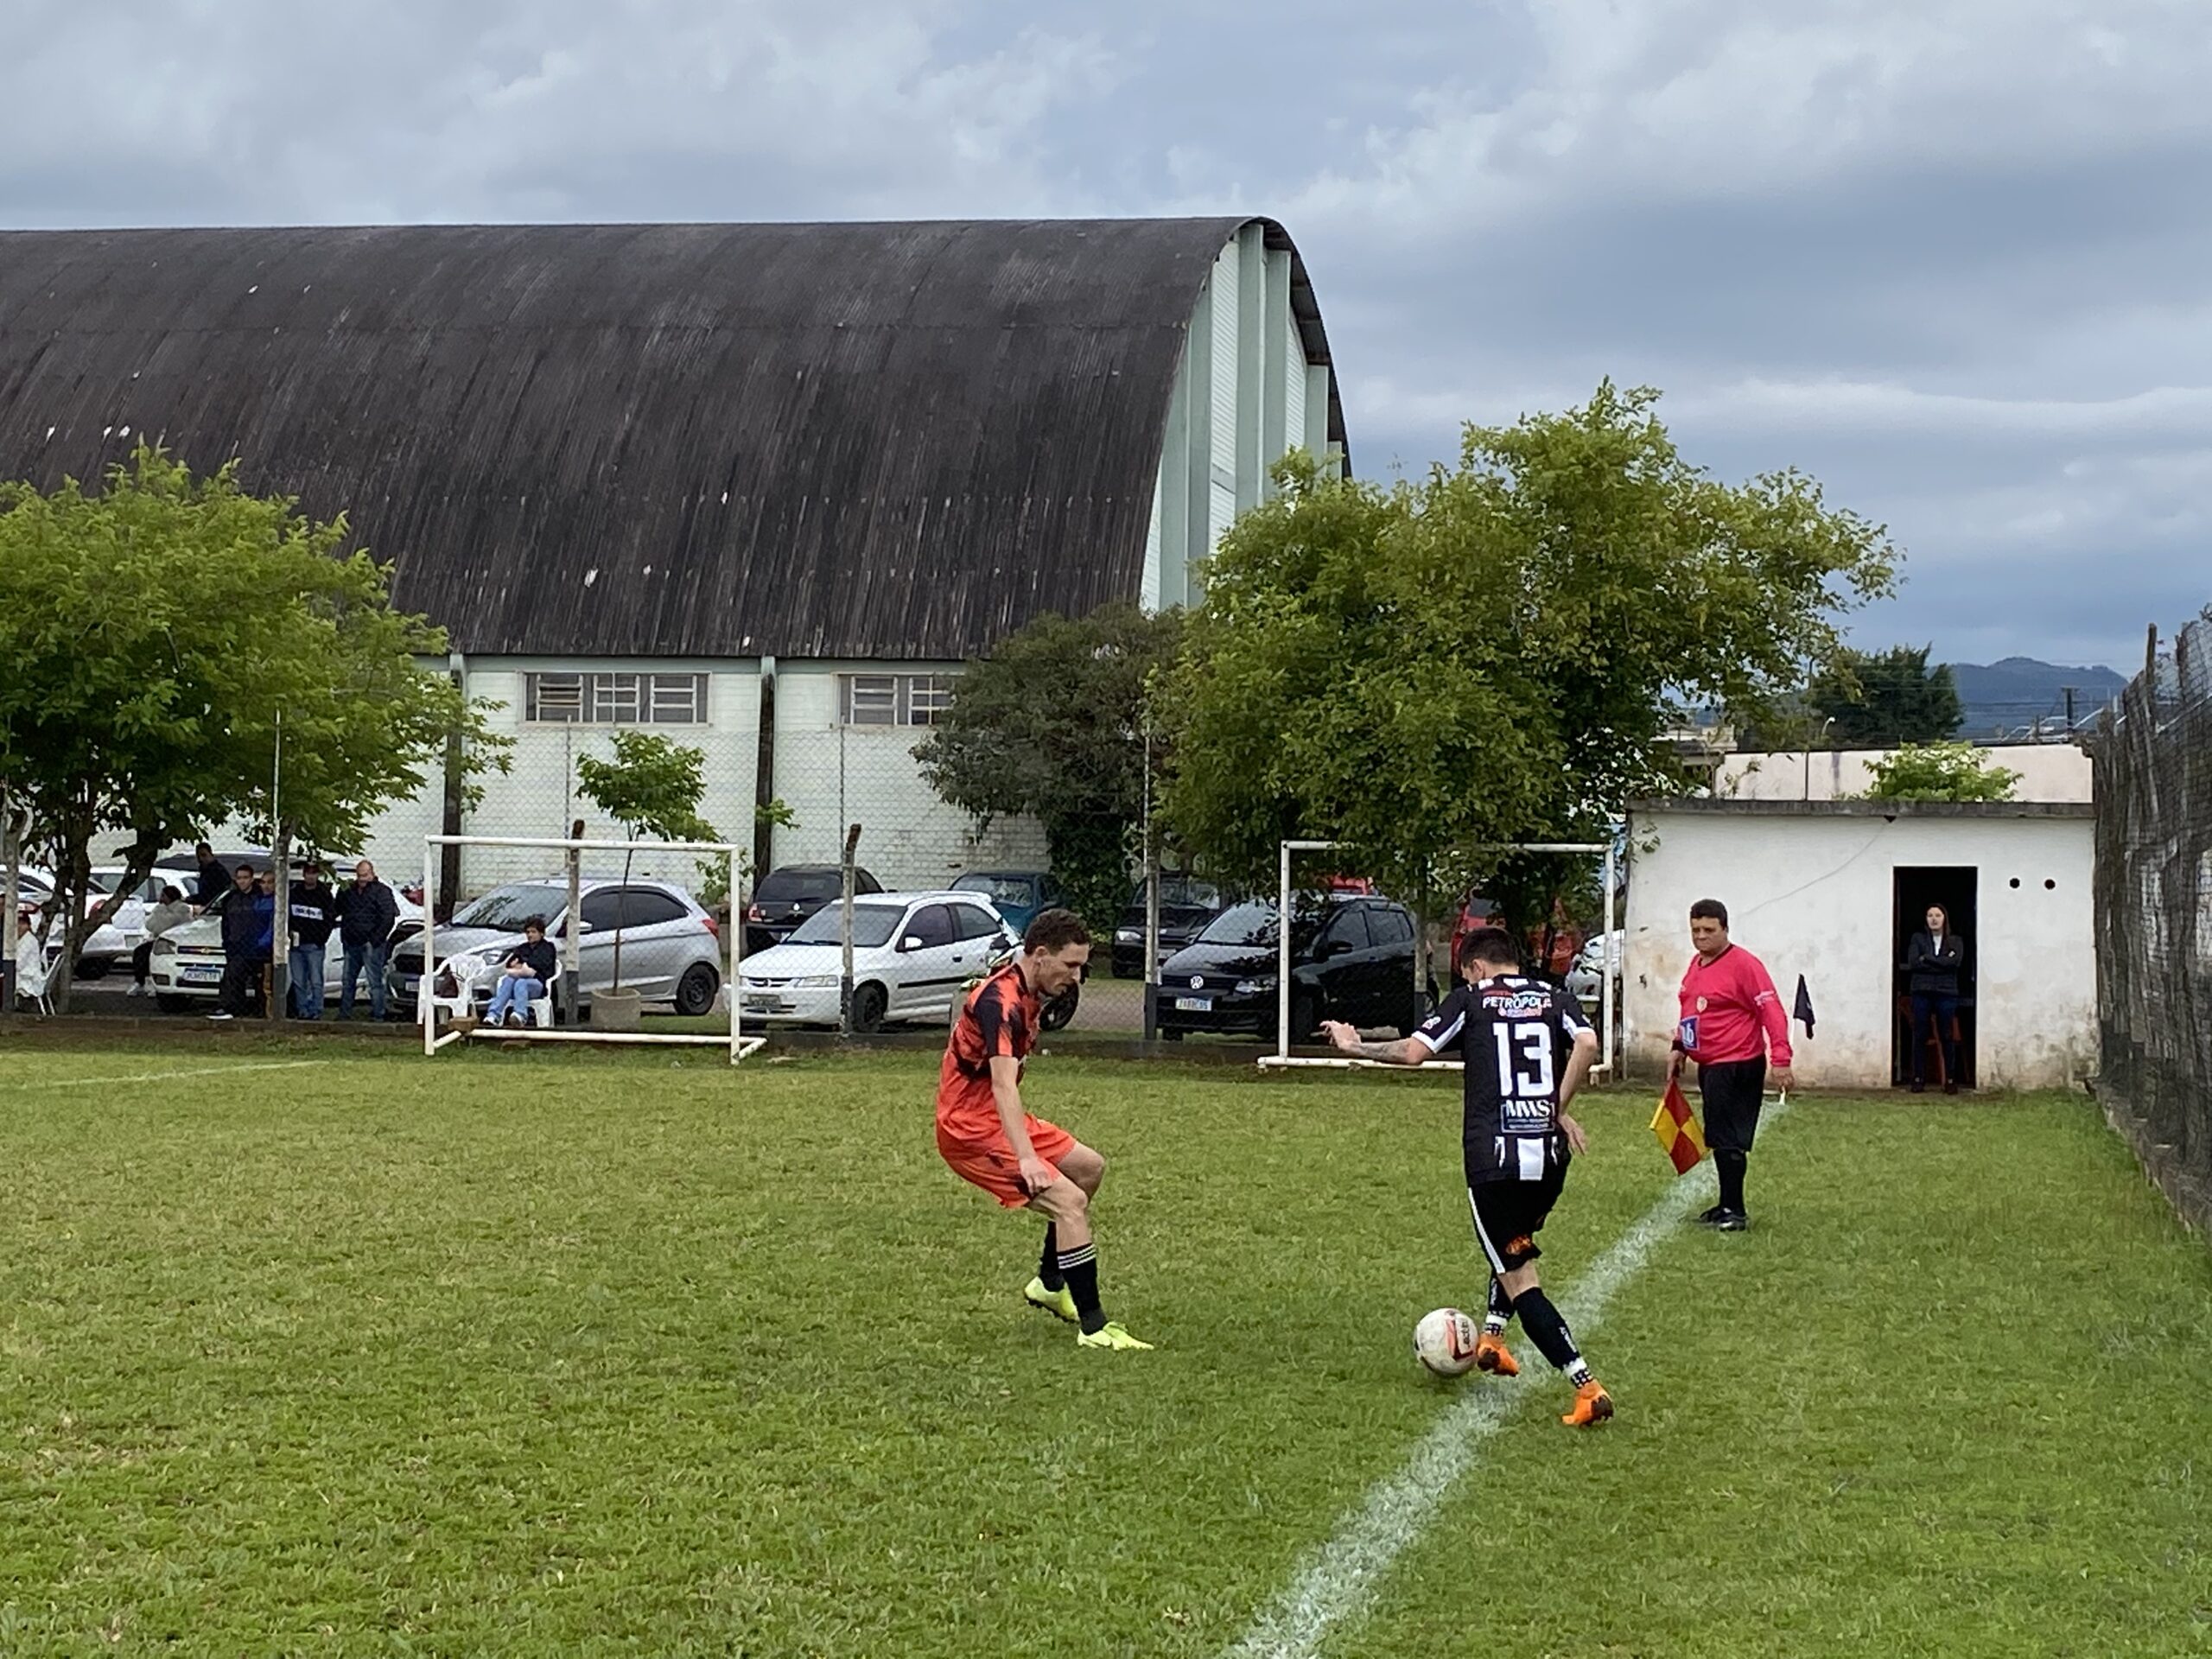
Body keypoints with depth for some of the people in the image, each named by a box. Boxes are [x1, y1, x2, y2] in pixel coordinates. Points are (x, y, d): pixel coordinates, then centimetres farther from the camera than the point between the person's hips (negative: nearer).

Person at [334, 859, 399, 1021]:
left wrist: (375, 940, -14)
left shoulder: (381, 891, -6)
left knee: (375, 982, -5)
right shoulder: (350, 891, 14)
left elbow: (388, 918, -11)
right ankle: (344, 1014, 18)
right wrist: (341, 893, 6)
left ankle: (377, 1015, -2)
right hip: (351, 944, 7)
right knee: (347, 981, 11)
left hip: (371, 944, -7)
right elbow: (338, 911, 22)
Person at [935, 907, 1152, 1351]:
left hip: (995, 1116, 11)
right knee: (1070, 1201, -20)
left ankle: (1049, 1285, 29)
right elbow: (1003, 1085, -36)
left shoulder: (1027, 994, 9)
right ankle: (1093, 1327, -17)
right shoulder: (1001, 1001, -24)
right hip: (971, 1127, -11)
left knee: (1090, 1168, 20)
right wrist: (1026, 1157, -46)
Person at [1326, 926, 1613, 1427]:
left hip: (1492, 1158, -4)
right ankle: (1492, 1337, 34)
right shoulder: (1555, 999, 13)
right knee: (1518, 1243, 34)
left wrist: (1355, 1047, 11)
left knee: (1520, 1282, 1)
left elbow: (1413, 1052, -4)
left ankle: (1587, 1387, -9)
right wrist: (1559, 1109, 2)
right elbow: (1587, 1043, -7)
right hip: (1549, 1157, 4)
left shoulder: (1470, 1000, 6)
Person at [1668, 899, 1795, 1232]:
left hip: (1736, 1066, -9)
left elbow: (1771, 1011, -17)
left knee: (1726, 1139, -9)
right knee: (1720, 1139, 14)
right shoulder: (1696, 965, 13)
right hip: (1709, 1067, 9)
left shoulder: (1743, 964, -14)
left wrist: (1781, 1060, -23)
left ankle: (1734, 1211, -3)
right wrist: (1679, 1049, 20)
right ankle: (1728, 1205, 23)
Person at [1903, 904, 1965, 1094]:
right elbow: (1913, 963, -4)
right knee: (1920, 1036, -2)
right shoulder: (1918, 939, 11)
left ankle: (1950, 1080, 1)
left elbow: (1956, 961, -8)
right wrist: (1942, 964, -7)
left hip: (1946, 993, 0)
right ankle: (1918, 1079, 1)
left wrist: (1927, 959, -7)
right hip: (1922, 992, 0)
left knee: (1947, 1037, -2)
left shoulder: (1955, 941, 11)